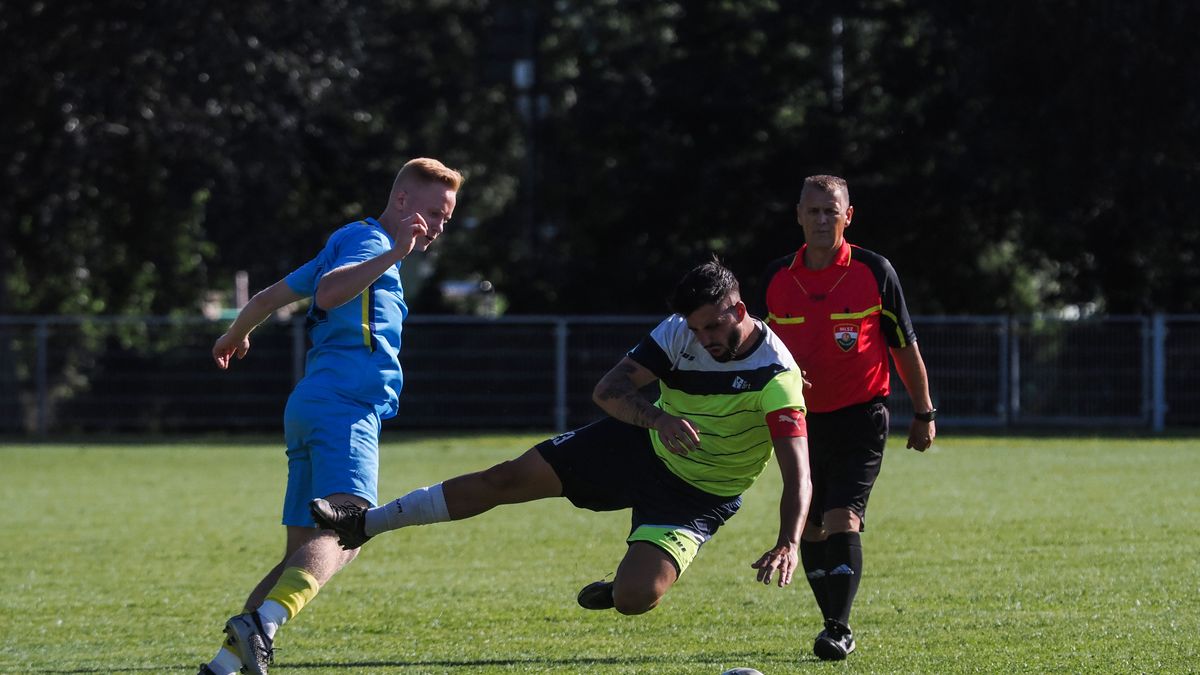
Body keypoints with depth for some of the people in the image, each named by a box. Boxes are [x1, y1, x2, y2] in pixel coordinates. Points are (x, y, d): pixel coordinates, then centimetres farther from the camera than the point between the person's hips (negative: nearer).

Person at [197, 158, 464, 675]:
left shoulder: (347, 242, 27)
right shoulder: (368, 240, -2)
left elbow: (269, 297, 34)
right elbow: (329, 291, -23)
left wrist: (235, 337, 50)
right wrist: (394, 255, -30)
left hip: (309, 409, 10)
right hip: (344, 406, -10)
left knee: (303, 555, 9)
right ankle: (263, 624, -50)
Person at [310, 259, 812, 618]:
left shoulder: (776, 377, -28)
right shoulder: (681, 331, -14)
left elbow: (797, 473, -34)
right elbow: (607, 391, -17)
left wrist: (788, 542, -51)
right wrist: (657, 417, -38)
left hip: (696, 497, -4)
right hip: (640, 445, 4)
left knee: (635, 599, -25)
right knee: (509, 479, -3)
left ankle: (626, 588, 18)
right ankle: (365, 524, 8)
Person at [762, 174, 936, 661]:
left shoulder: (874, 272, -6)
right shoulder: (777, 277, 3)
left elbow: (904, 347, 2)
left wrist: (924, 413, 5)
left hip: (860, 417, -4)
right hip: (803, 418, 4)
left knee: (841, 520, -16)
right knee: (810, 528, 5)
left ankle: (840, 630, -12)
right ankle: (834, 621, 19)